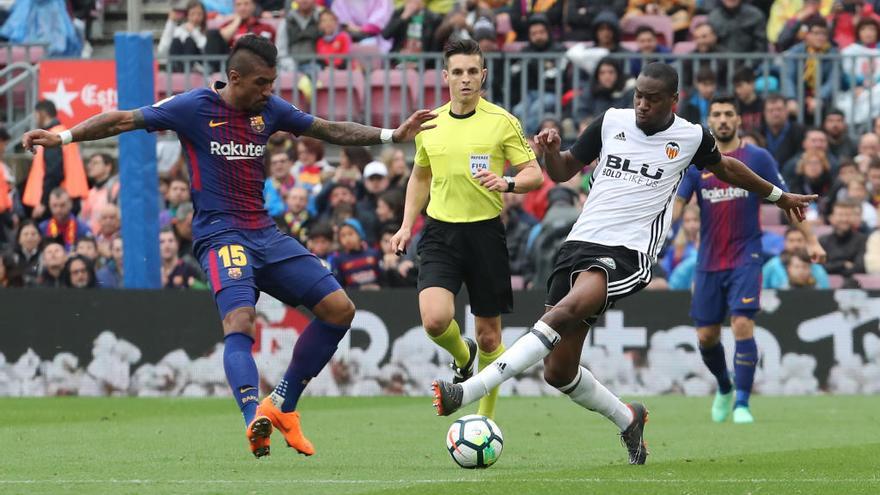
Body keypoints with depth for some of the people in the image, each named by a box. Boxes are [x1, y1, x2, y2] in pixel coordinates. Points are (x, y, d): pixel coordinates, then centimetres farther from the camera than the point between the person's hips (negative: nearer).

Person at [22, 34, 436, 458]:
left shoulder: (269, 110, 8)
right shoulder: (195, 107, -7)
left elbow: (330, 130, 18)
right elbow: (124, 120, -7)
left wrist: (393, 135, 12)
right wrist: (62, 137, -17)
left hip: (264, 233, 7)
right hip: (220, 234, -7)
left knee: (339, 309, 1)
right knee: (240, 320, -31)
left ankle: (282, 406, 11)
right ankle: (255, 422, -49)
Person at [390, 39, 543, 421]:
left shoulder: (502, 122, -3)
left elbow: (534, 174, -3)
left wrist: (508, 183, -24)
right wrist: (406, 225, 15)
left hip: (485, 231, -2)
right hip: (440, 232, 2)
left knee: (489, 335, 4)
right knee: (435, 319, -20)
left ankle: (486, 417, 21)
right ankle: (463, 356, 15)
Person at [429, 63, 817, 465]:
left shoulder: (691, 138, 5)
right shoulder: (611, 122, 10)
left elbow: (726, 168, 27)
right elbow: (563, 171, 19)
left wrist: (778, 196, 39)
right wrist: (550, 151, -4)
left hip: (627, 254, -4)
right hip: (580, 243, 4)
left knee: (566, 311, -34)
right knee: (558, 372, 1)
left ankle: (468, 392, -42)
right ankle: (628, 420, 30)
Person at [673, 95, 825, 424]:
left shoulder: (757, 158, 0)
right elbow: (677, 203, 0)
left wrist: (811, 240, -2)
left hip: (745, 258, -3)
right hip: (709, 261, 3)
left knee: (742, 325, -18)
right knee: (706, 336, 6)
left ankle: (742, 403, -12)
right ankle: (724, 388, 35)